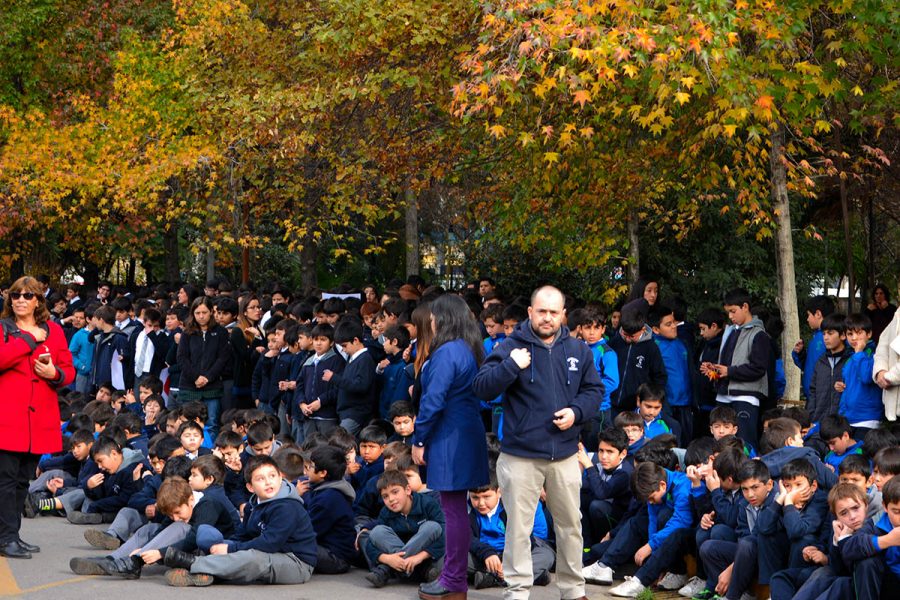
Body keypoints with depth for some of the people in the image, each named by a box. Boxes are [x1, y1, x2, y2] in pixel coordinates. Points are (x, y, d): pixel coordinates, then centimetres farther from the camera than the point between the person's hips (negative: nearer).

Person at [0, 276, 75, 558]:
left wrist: (54, 373, -8)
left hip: (41, 416, 4)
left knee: (24, 479, 10)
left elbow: (69, 370, 14)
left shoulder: (54, 331, 14)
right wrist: (29, 340, -13)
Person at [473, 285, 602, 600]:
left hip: (565, 455, 4)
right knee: (519, 528, 1)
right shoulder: (510, 348, -6)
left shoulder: (578, 350, 6)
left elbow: (595, 390, 12)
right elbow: (481, 388, -11)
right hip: (520, 457, -4)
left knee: (571, 525, 13)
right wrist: (511, 367, -25)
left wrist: (576, 411, -7)